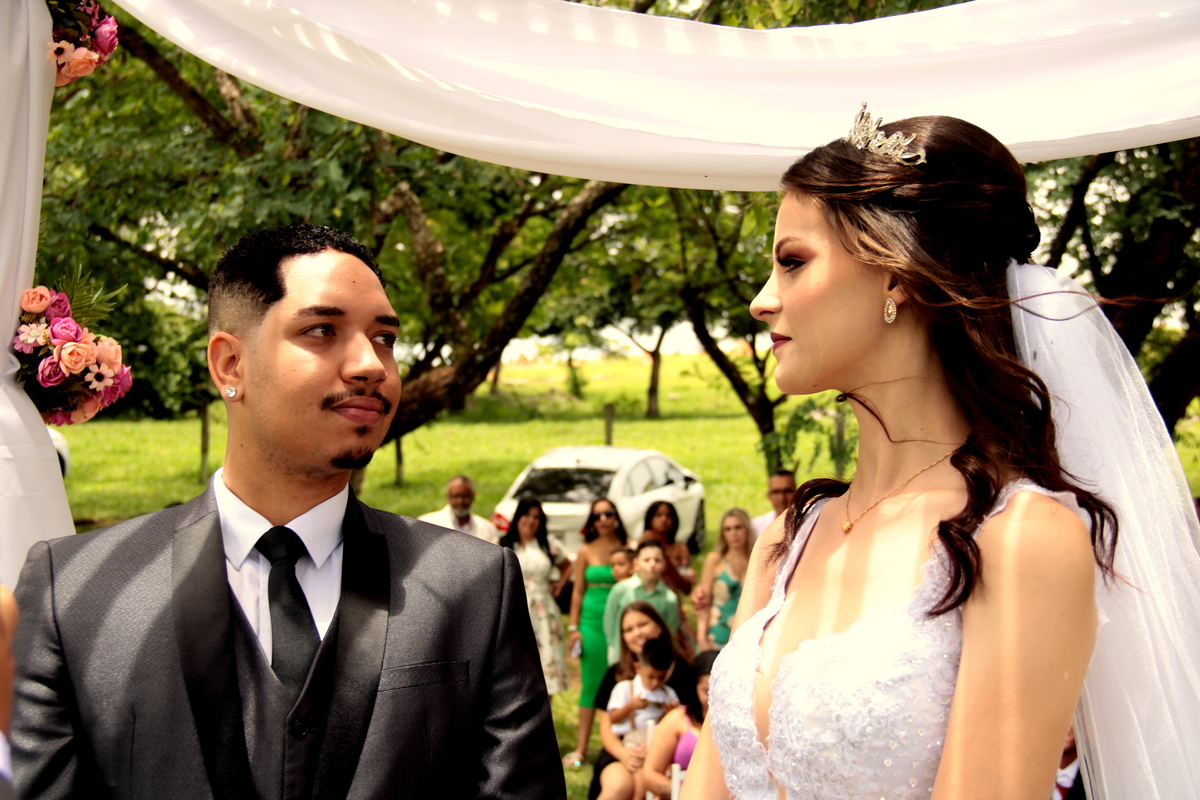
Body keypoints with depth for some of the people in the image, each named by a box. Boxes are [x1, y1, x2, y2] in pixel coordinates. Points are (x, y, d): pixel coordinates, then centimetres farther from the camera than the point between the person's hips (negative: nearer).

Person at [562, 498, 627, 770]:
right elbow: (578, 591, 7)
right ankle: (581, 748, 9)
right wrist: (573, 627, 2)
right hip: (593, 623, 0)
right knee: (591, 684, 3)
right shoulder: (586, 552, 6)